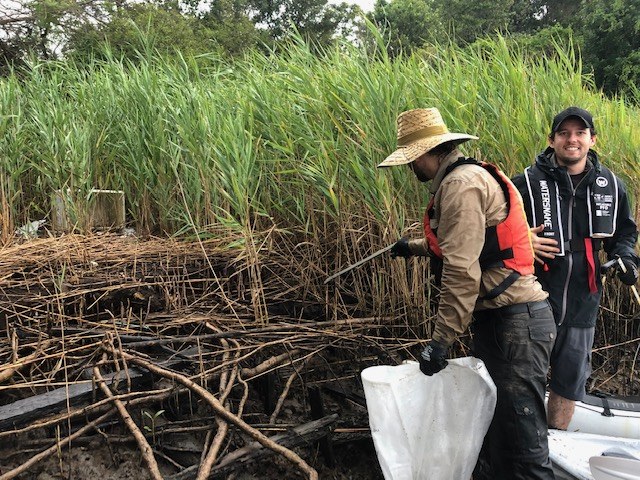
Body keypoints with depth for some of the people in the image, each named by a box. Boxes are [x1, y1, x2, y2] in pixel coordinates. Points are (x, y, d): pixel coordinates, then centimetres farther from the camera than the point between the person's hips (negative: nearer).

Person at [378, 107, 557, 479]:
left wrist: (441, 340, -19)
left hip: (515, 323, -11)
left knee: (523, 439, -5)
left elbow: (462, 271, -22)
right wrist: (415, 246, 44)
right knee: (496, 423, 20)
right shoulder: (469, 177, 17)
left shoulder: (461, 183, -15)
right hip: (502, 321, 11)